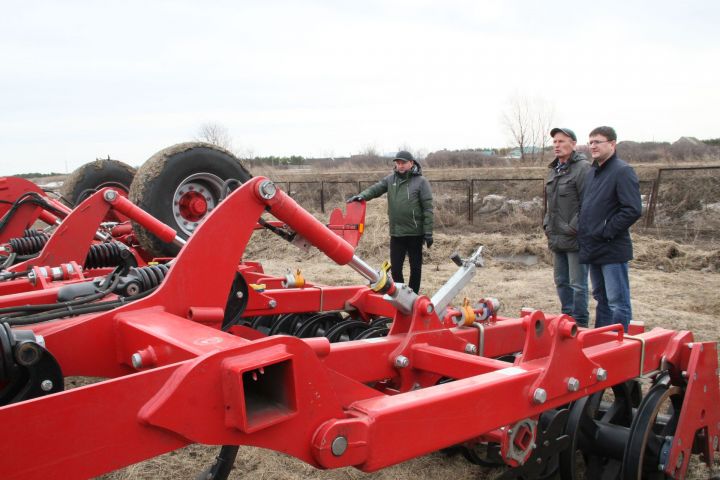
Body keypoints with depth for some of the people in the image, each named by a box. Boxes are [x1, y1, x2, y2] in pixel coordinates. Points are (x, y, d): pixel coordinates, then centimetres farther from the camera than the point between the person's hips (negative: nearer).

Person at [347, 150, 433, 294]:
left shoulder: (421, 181, -6)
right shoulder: (391, 179, 7)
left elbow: (428, 208, -8)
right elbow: (376, 189, 3)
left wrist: (428, 233, -12)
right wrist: (362, 195, -20)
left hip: (415, 233, -4)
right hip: (396, 232, 4)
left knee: (415, 267, 8)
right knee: (395, 268, 9)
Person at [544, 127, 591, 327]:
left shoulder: (583, 168, -11)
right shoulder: (553, 170, 16)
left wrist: (573, 229, -16)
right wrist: (547, 224, 14)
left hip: (575, 240, -8)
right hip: (557, 239, 9)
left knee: (578, 285, -2)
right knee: (561, 282, 16)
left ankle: (579, 324, 8)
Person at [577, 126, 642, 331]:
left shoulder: (622, 171, -12)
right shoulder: (592, 172, 14)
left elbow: (633, 210, -20)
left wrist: (607, 232, -16)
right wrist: (584, 232, 11)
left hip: (613, 250, -9)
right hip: (593, 249, 9)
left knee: (618, 302, -1)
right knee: (601, 298, 18)